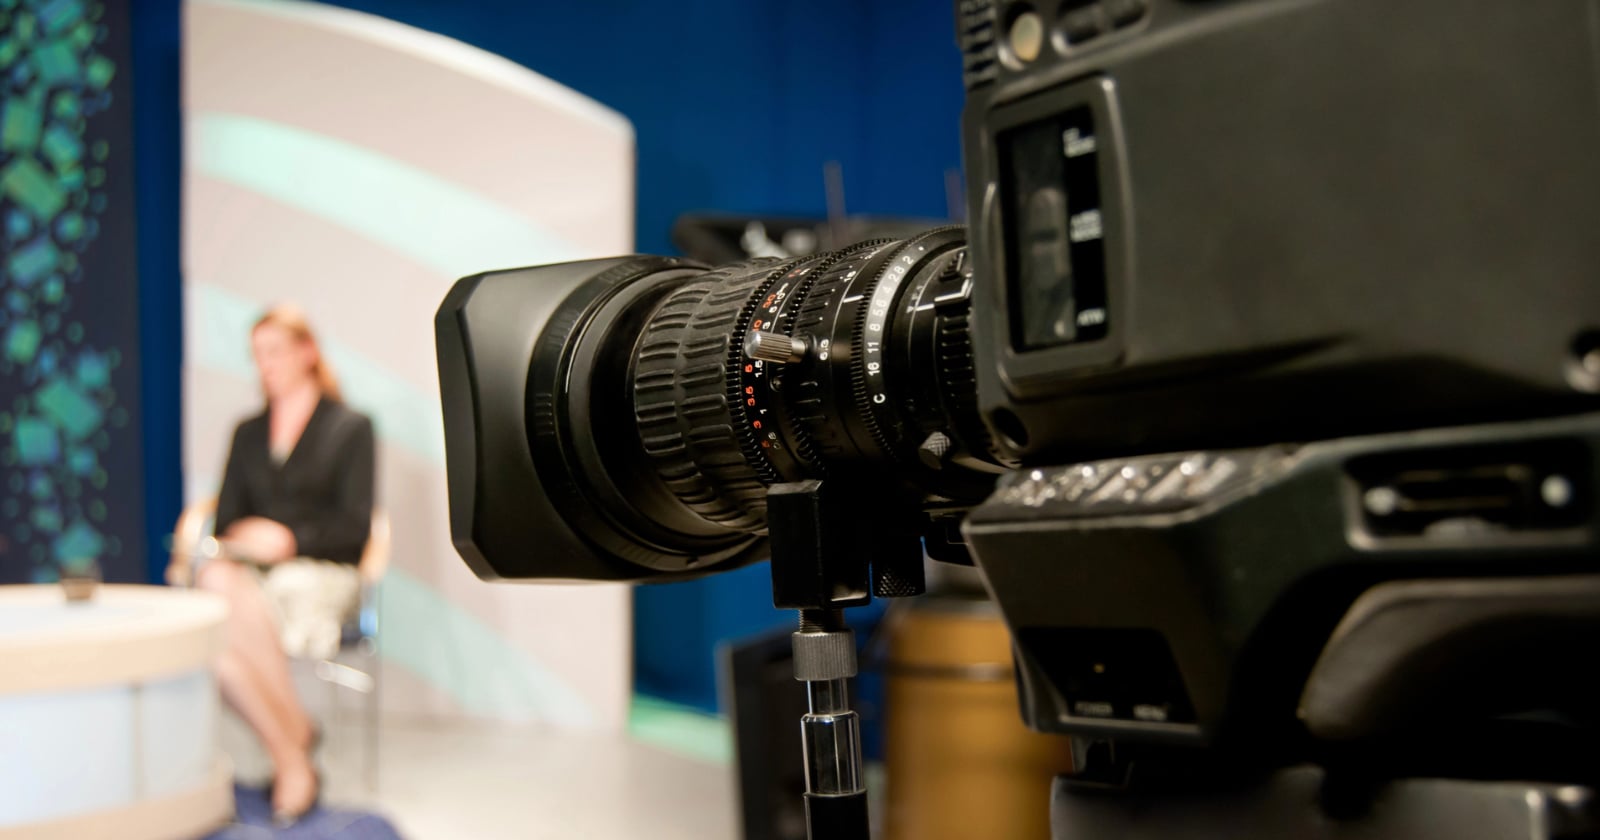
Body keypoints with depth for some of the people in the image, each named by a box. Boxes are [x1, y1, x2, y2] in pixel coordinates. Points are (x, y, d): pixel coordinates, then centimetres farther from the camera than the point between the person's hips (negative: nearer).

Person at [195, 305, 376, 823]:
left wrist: (288, 538, -15)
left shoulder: (350, 428, 10)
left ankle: (289, 758, -25)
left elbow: (354, 528, 0)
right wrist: (239, 540, -6)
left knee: (243, 609, -37)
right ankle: (295, 735, -24)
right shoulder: (247, 434, 25)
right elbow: (226, 517, 19)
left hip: (319, 574, -4)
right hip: (247, 574, 4)